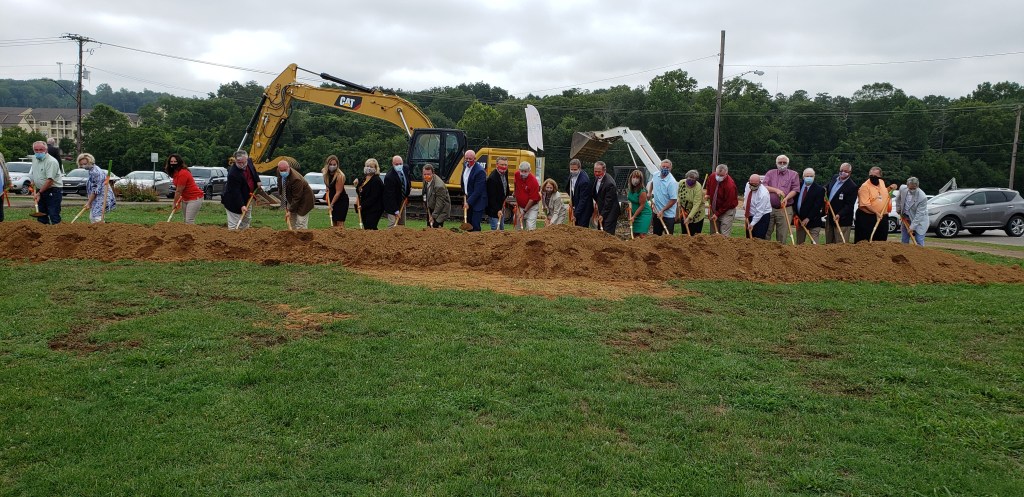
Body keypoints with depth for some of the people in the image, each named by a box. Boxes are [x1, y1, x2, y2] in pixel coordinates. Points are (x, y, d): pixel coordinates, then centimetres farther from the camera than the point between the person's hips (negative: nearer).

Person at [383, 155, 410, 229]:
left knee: (402, 225, 12)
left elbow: (408, 183, 19)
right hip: (393, 203, -8)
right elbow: (391, 195, -27)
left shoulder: (405, 169, -4)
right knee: (393, 226, -13)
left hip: (402, 202, 8)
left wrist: (407, 195, 8)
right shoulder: (389, 177, -27)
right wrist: (396, 211, -28)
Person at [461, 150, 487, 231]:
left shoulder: (480, 171, -20)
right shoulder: (465, 166, 5)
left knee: (475, 225, -9)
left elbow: (478, 190, -22)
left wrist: (469, 202, -22)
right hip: (467, 200, 8)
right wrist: (464, 194, 11)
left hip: (477, 202, -8)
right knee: (468, 224, 11)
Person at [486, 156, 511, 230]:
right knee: (495, 228, -10)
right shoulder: (492, 178, -25)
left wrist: (506, 196, 11)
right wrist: (497, 210, -28)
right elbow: (492, 197, -26)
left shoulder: (505, 173, 2)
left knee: (501, 228, 16)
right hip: (494, 209, -9)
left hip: (501, 206, 9)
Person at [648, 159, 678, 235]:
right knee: (656, 234, 17)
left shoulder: (672, 182, -21)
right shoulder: (656, 175, 0)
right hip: (657, 212, 7)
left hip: (668, 214, -7)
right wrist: (649, 192, 12)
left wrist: (662, 211, -20)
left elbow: (673, 200, -21)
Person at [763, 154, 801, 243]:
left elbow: (795, 189, -2)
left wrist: (786, 198, -18)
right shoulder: (770, 173, 14)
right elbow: (764, 186, 0)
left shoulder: (794, 174, 9)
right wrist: (776, 190, -14)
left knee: (782, 236, 0)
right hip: (769, 208, 1)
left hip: (785, 209, -1)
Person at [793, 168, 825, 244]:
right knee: (799, 244, 9)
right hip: (800, 219, 4)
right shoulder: (798, 186, 5)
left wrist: (808, 218, -17)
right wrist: (795, 214, -1)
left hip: (813, 221, -4)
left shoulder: (819, 189, -8)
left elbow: (817, 206, -13)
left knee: (814, 244, -8)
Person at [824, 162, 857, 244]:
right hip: (829, 217, 8)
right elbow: (827, 188, 27)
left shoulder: (852, 186, -16)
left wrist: (839, 215, -29)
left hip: (842, 219, -8)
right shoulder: (834, 178, 7)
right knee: (829, 242, 18)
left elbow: (849, 205, -19)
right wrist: (825, 190, 5)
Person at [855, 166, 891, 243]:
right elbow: (866, 204, -20)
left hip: (882, 217, 7)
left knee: (881, 240, 12)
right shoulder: (865, 186, -13)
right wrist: (876, 213, -24)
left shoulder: (882, 182, 10)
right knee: (865, 242, -3)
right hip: (867, 217, -7)